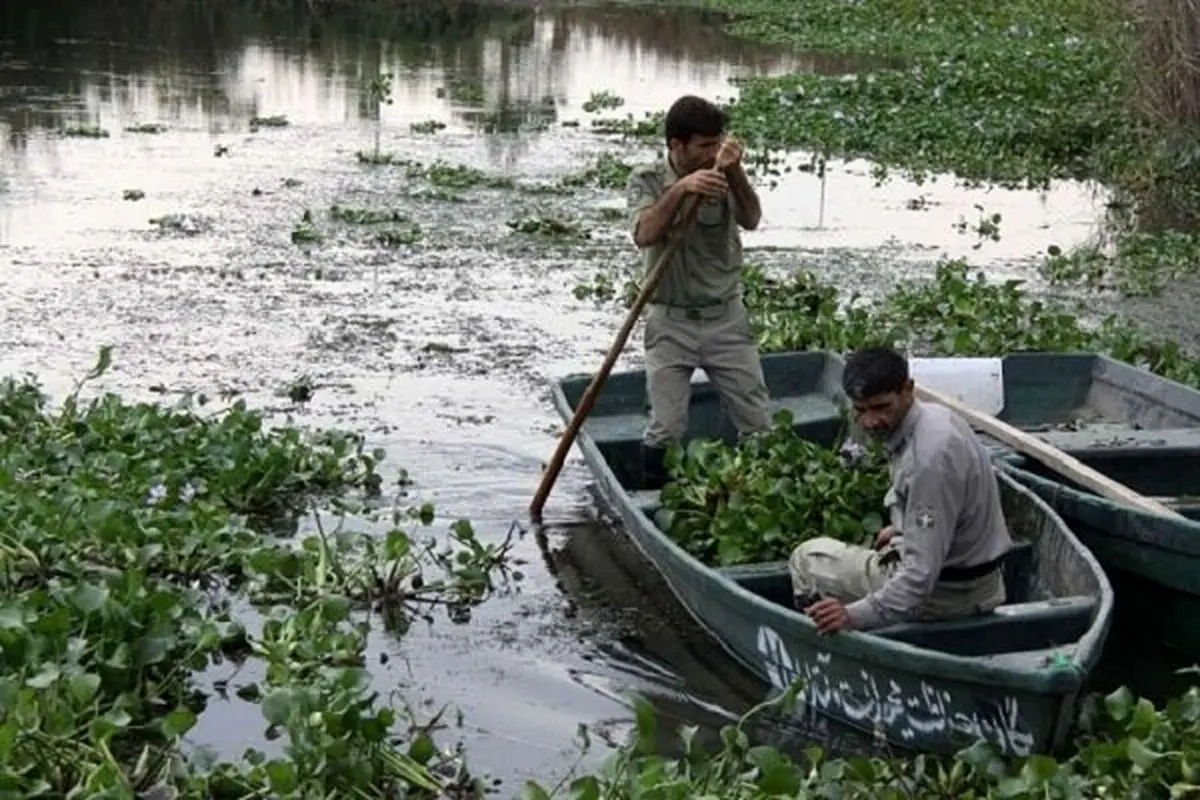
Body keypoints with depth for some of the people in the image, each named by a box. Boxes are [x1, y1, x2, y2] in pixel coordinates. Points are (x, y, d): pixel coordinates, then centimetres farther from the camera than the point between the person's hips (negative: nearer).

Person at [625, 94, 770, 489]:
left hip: (727, 318, 2)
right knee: (665, 431, -4)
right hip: (671, 323, -2)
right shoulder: (646, 179, -6)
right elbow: (645, 235, -24)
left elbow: (751, 219, -20)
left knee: (758, 425, 5)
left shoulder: (723, 177, -2)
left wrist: (735, 171, -33)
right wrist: (679, 190, -35)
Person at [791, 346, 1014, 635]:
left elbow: (922, 573, -32)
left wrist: (855, 615, -37)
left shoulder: (928, 457, -31)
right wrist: (902, 528, 27)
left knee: (807, 559, 1)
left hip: (948, 591, -10)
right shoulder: (934, 415, -1)